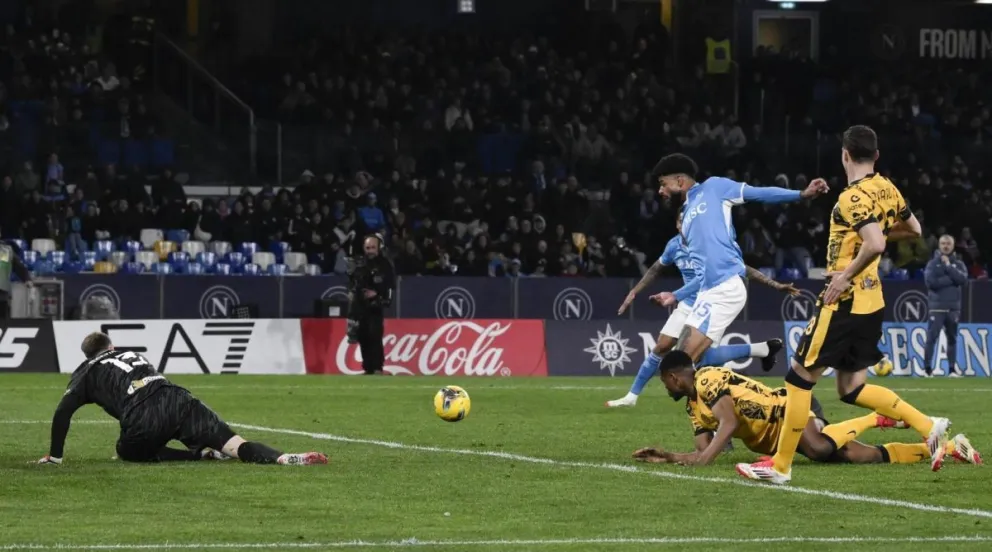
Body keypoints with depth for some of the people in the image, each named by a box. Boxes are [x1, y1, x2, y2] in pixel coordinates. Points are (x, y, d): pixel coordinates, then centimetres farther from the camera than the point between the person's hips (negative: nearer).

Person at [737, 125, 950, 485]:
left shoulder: (854, 198, -17)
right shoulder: (887, 190, 9)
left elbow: (875, 244, -30)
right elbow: (913, 230, 23)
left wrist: (846, 275, -20)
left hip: (844, 301, -9)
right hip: (871, 301, 9)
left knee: (800, 376, 1)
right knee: (852, 389, 13)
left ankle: (780, 466, 4)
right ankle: (928, 427, 2)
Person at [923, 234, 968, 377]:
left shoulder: (958, 264, 9)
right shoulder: (933, 263, 3)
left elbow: (963, 279, -9)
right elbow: (931, 282, -12)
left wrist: (948, 266, -10)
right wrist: (951, 279, -10)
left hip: (954, 307, 3)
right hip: (937, 306, -3)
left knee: (952, 338, 8)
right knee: (932, 337, -9)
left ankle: (952, 369, 13)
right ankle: (927, 368, -7)